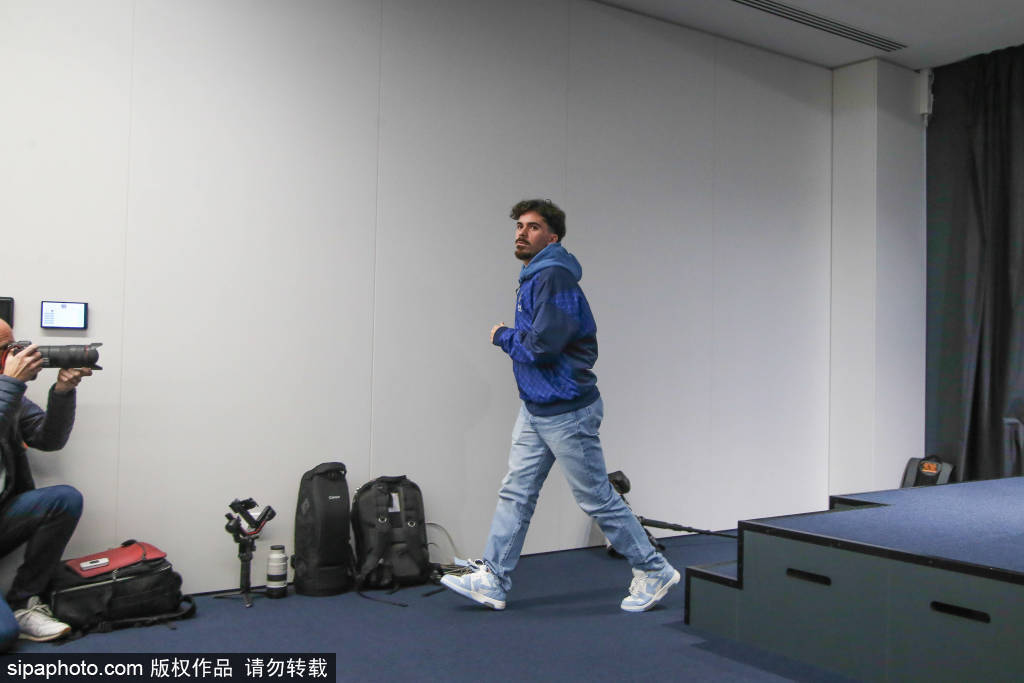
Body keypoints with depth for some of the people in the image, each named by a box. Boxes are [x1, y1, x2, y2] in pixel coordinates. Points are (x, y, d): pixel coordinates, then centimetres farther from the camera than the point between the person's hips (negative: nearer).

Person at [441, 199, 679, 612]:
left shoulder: (554, 277, -19)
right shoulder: (532, 278, 13)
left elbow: (542, 345, -27)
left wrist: (503, 337, -9)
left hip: (566, 411, -10)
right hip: (534, 408, 10)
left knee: (597, 498, 2)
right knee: (515, 493, 10)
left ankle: (653, 572, 19)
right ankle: (492, 580, 18)